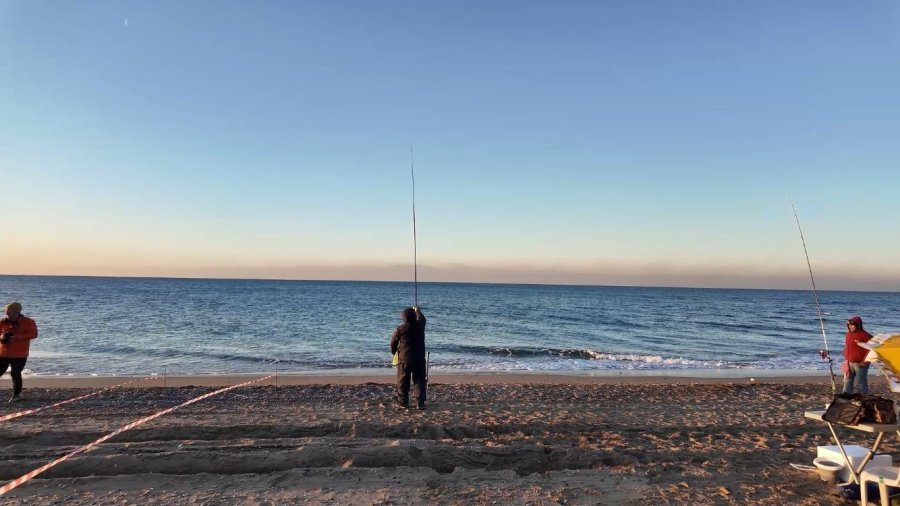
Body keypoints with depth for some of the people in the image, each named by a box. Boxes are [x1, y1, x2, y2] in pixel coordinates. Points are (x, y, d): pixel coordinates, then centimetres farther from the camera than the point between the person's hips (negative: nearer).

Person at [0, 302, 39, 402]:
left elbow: (33, 334, -12)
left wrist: (18, 337, -22)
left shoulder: (28, 322, -5)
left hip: (19, 354, -3)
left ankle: (17, 394, 13)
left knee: (15, 373, -2)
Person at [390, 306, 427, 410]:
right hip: (419, 358, 2)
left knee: (403, 381, 9)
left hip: (404, 359, -2)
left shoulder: (400, 329, -11)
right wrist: (417, 310, 37)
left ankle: (403, 402, 14)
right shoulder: (420, 325, -5)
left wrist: (394, 351, 21)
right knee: (419, 380, 7)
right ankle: (421, 403, 3)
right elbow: (422, 318, 20)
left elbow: (393, 342, 1)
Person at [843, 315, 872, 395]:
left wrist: (865, 361, -14)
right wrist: (846, 359, 16)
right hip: (849, 363, 7)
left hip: (860, 364, -7)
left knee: (859, 383, -6)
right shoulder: (849, 334, 10)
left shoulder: (865, 335, -13)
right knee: (847, 381, 10)